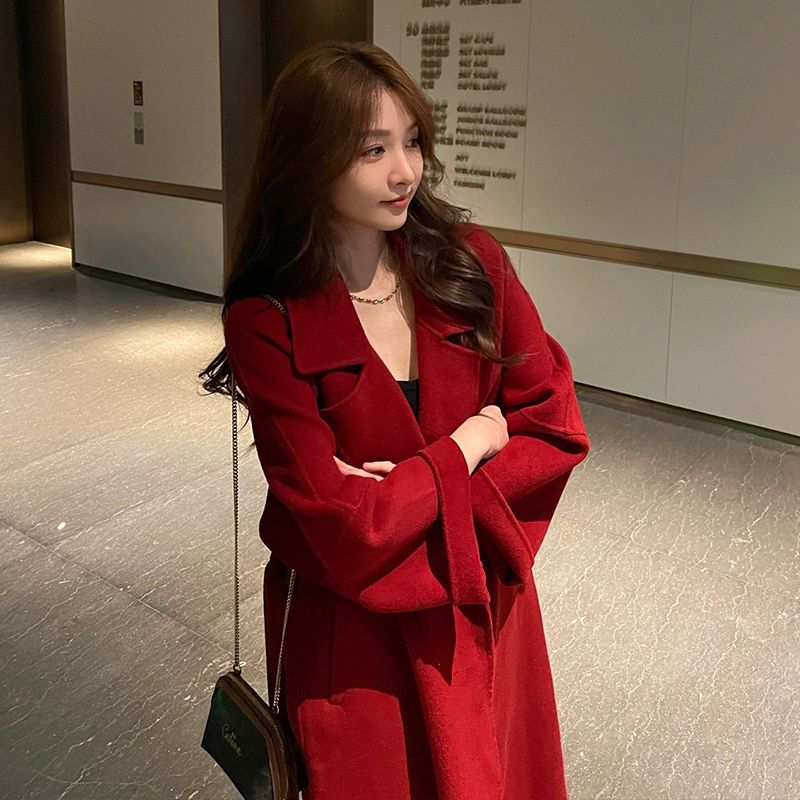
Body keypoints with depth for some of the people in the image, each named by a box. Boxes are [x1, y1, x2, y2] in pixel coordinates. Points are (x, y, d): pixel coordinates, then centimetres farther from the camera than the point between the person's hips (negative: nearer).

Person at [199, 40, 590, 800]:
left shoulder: (471, 261, -10)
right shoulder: (267, 324, -19)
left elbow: (556, 429, -6)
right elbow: (345, 528, -21)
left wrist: (408, 484, -17)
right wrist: (463, 450, -13)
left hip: (484, 609, 4)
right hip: (352, 631, -3)